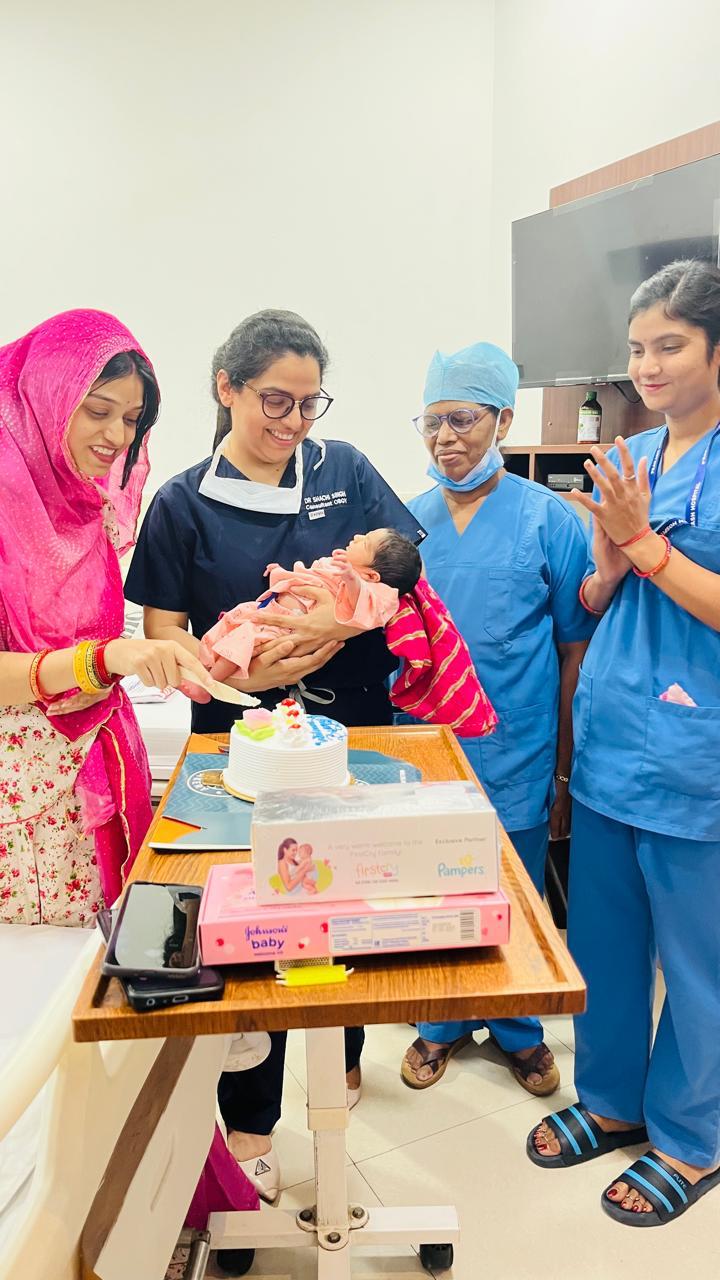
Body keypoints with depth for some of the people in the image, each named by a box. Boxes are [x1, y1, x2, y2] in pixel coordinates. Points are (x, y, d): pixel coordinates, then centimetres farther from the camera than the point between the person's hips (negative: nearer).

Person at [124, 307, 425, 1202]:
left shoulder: (345, 471, 3)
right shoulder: (184, 503, -3)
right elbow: (163, 639, -6)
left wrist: (341, 614, -22)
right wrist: (245, 672, -25)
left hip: (353, 730, 2)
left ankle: (341, 1060, 43)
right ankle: (249, 1120, 29)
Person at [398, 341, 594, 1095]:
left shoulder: (548, 518, -7)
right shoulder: (409, 520, 1)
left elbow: (576, 649, -5)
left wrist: (566, 771, -4)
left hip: (514, 757, -2)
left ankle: (516, 1028, 40)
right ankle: (442, 1022, 41)